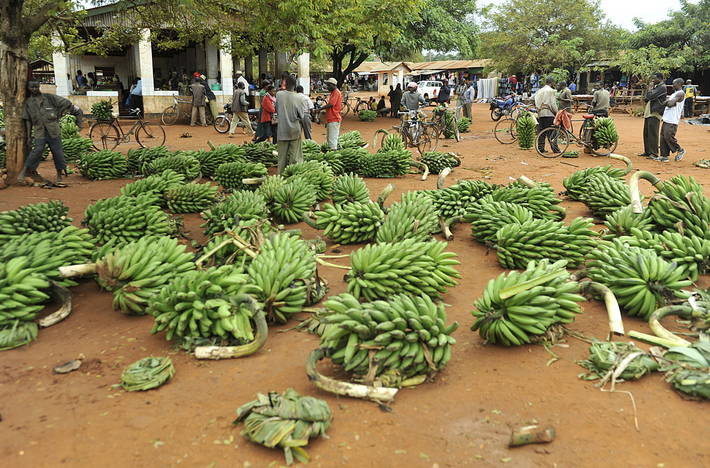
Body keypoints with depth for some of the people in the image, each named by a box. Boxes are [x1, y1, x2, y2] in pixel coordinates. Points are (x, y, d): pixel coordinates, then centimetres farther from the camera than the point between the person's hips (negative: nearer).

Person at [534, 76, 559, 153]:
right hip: (549, 113, -6)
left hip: (540, 114, 6)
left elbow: (536, 103, 11)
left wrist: (539, 110, 16)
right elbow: (553, 104, -8)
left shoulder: (539, 91, 14)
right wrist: (556, 112, 2)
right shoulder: (551, 91, -5)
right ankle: (555, 148, -3)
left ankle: (541, 148, 7)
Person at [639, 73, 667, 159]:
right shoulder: (656, 86, 20)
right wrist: (646, 98, 2)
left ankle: (654, 153, -7)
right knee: (646, 133, 12)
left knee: (652, 134, -9)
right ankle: (647, 151, 20)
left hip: (655, 113, -10)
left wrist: (650, 87, -5)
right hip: (648, 113, 10)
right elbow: (647, 98, 23)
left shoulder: (662, 87, -10)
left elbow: (651, 96, -19)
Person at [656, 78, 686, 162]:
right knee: (663, 138, 6)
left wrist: (668, 101, -3)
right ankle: (664, 156, 9)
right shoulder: (675, 93, 20)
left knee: (668, 137, -11)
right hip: (666, 119, 9)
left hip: (672, 121, -9)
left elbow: (670, 103, -21)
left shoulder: (680, 93, -11)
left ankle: (680, 150, 8)